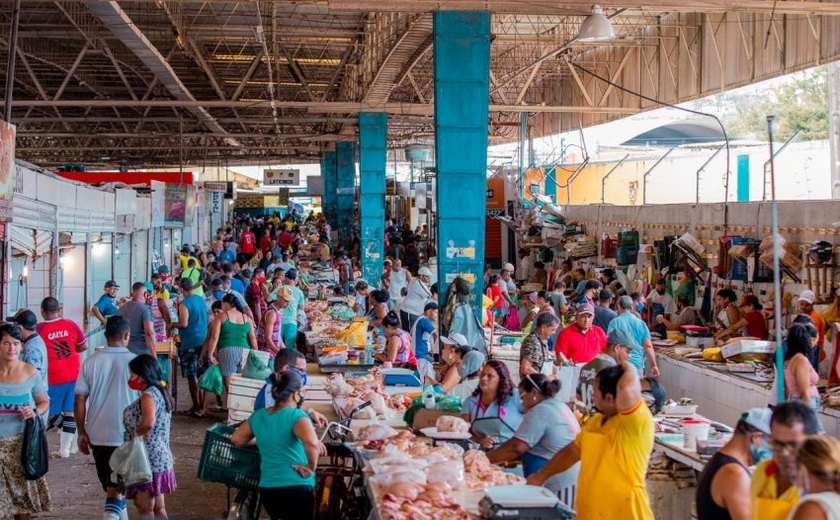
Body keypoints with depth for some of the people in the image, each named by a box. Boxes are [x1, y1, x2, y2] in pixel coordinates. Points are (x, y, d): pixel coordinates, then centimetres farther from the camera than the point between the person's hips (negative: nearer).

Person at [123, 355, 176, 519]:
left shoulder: (148, 395, -18)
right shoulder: (160, 392, 12)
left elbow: (149, 422, -35)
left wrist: (136, 432, -18)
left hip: (148, 461, -10)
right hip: (160, 459, 10)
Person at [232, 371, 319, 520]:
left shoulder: (258, 416, 5)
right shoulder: (296, 416, -15)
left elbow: (236, 440, 18)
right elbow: (311, 443, -34)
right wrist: (311, 467, -18)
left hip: (267, 488, 6)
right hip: (296, 488, -6)